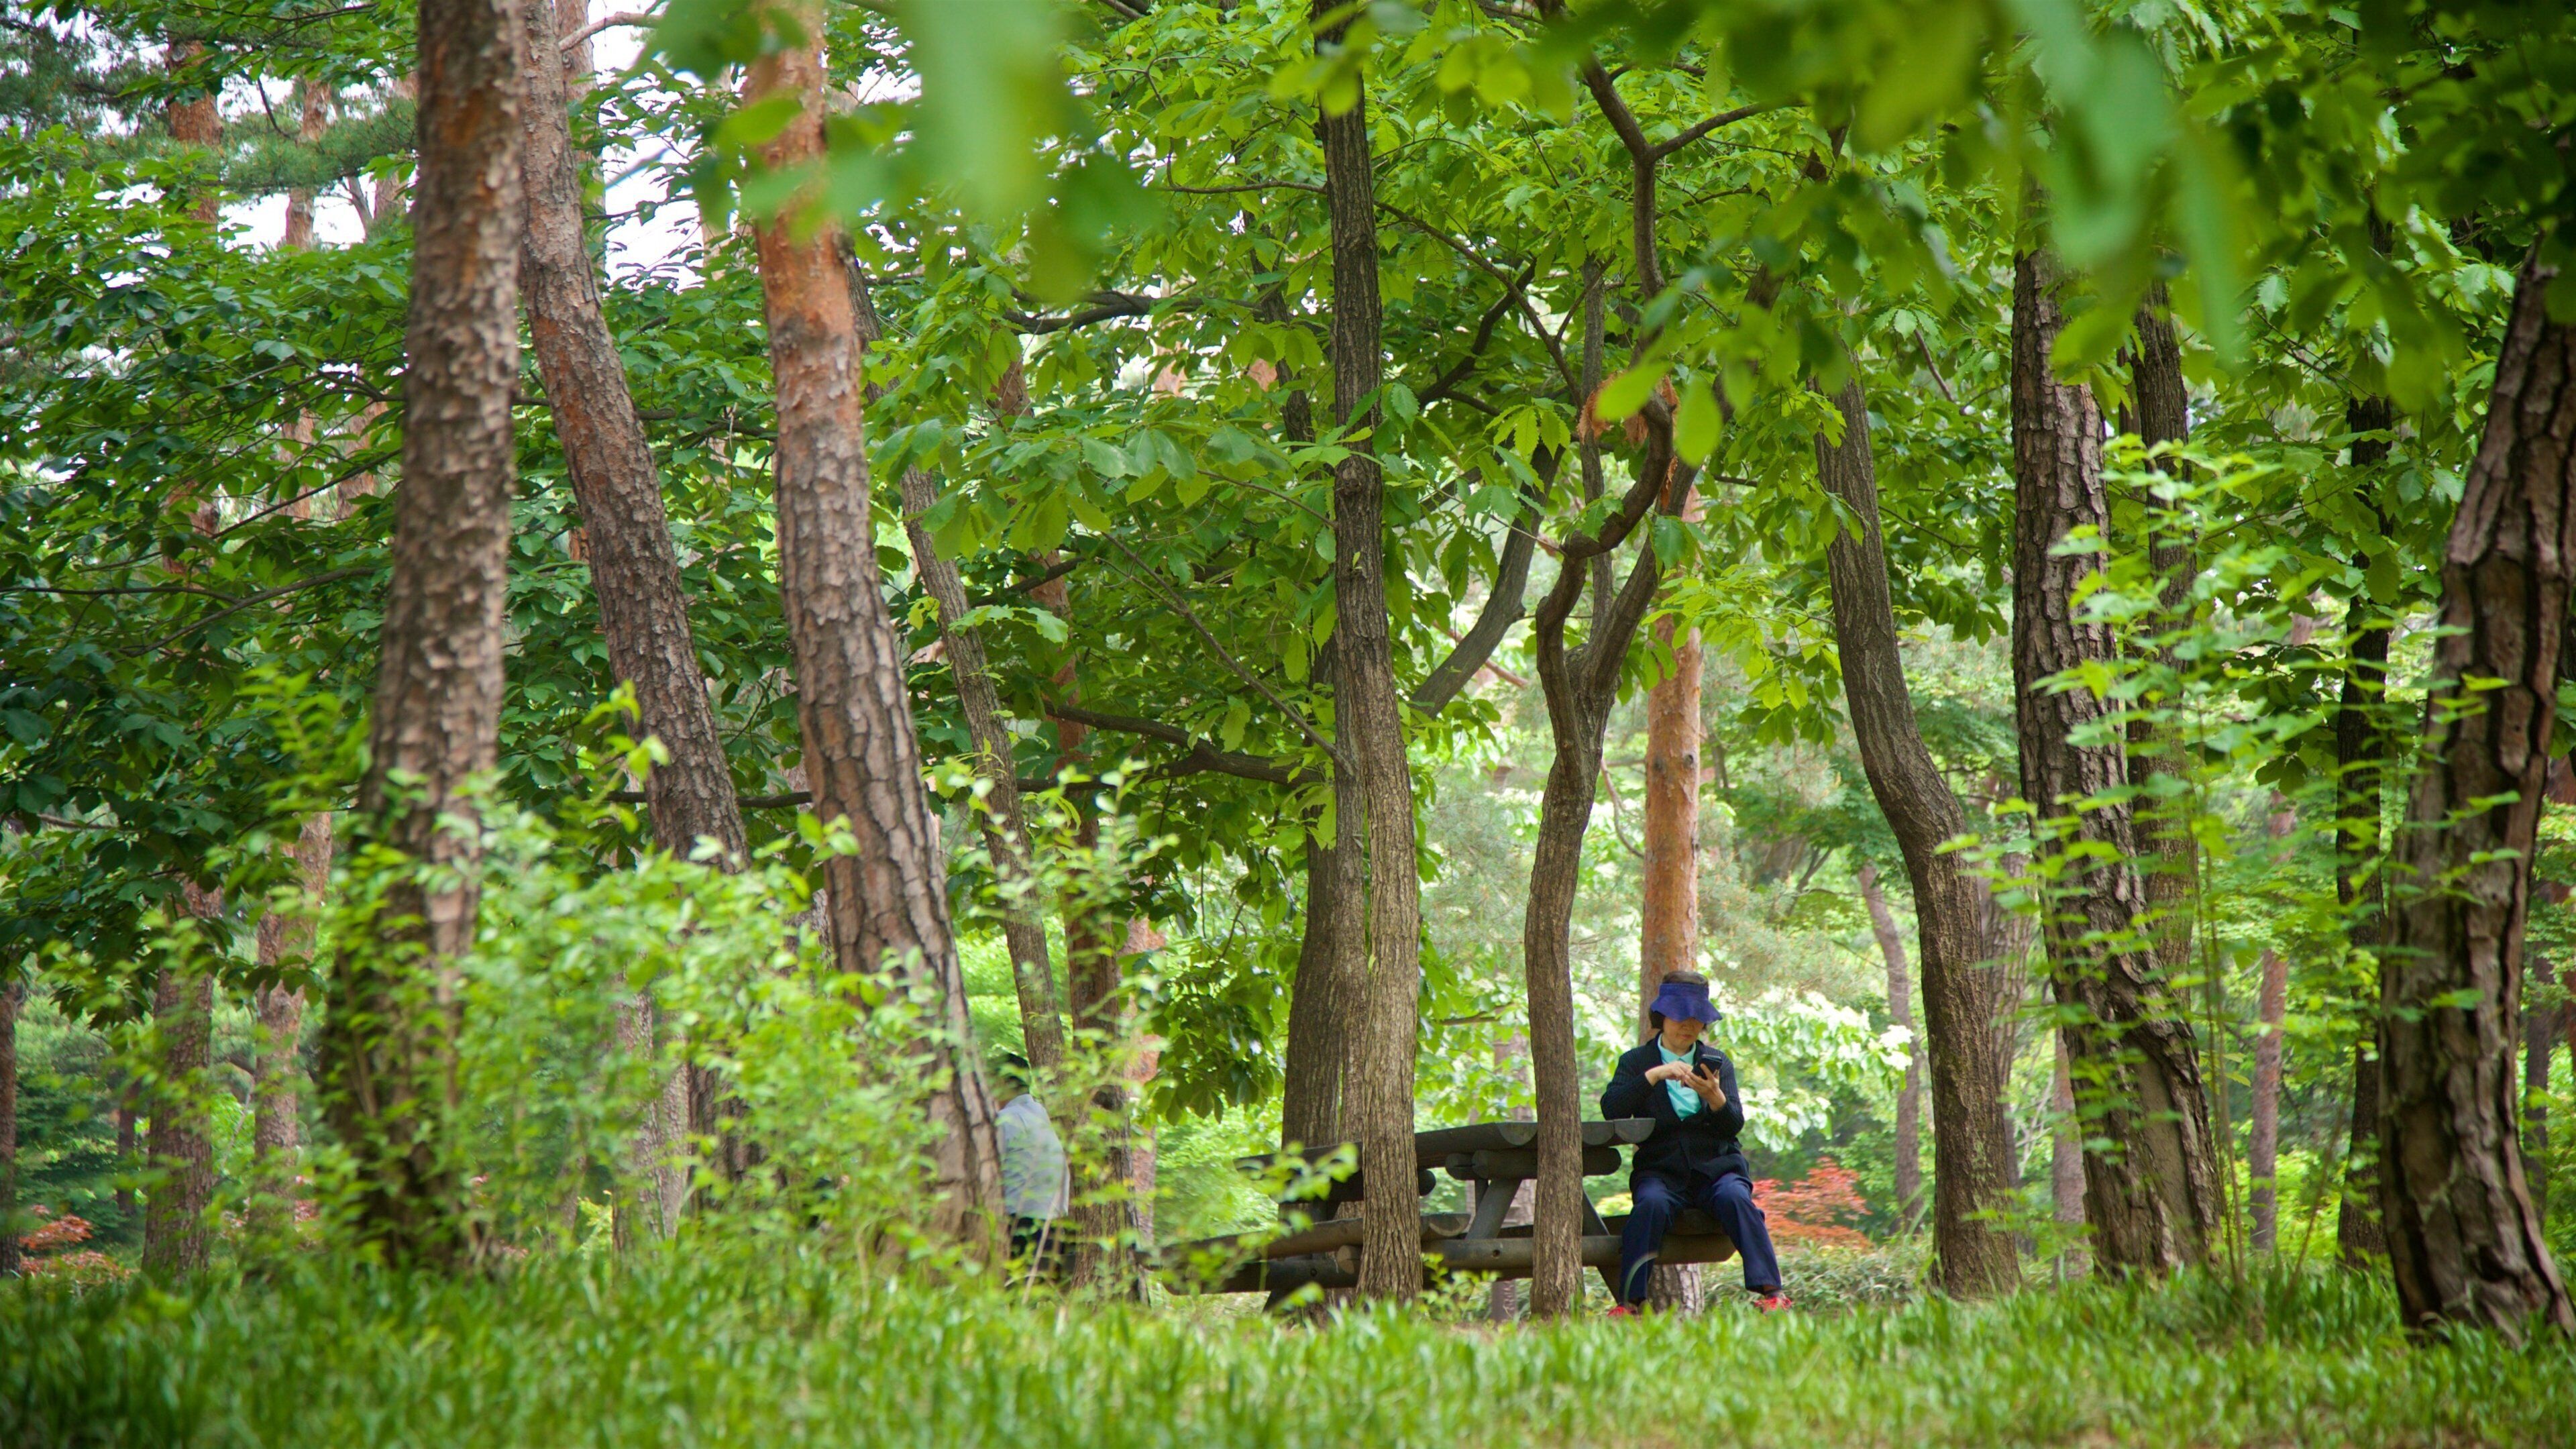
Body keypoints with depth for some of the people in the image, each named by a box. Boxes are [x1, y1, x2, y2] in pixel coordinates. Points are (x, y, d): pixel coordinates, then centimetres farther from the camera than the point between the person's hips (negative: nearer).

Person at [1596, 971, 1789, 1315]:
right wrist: (1653, 1075, -17)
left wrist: (1716, 1099, -17)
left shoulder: (1717, 1062, 16)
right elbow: (1611, 1109, -7)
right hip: (1661, 1171, -1)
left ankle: (1770, 1293, -34)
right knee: (1652, 1203, -33)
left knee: (1735, 1197, -30)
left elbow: (1735, 1126, 4)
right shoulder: (1636, 1061, 11)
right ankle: (1629, 1302, -33)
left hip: (1716, 1167, 1)